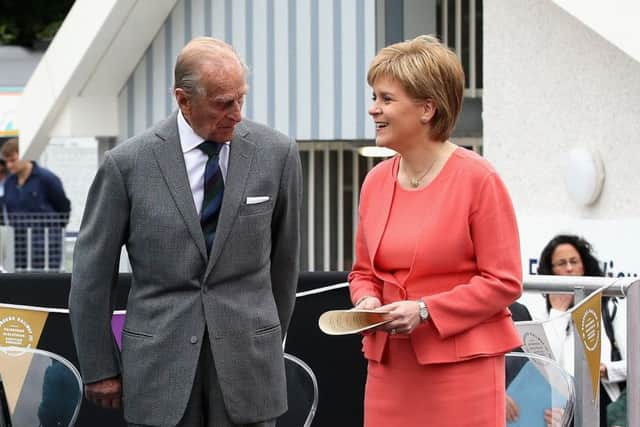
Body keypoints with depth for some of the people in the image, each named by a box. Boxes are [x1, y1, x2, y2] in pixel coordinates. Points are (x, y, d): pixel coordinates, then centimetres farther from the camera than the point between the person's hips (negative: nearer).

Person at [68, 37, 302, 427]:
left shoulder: (276, 153, -1)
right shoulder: (128, 163, -5)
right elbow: (92, 274, 2)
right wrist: (100, 369, 5)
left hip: (247, 359, 1)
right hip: (160, 362, -1)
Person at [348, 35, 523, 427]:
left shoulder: (477, 178, -8)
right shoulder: (376, 181, 9)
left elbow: (505, 281, -9)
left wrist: (425, 311, -16)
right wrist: (367, 301, -3)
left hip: (461, 365, -5)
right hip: (390, 365, 5)